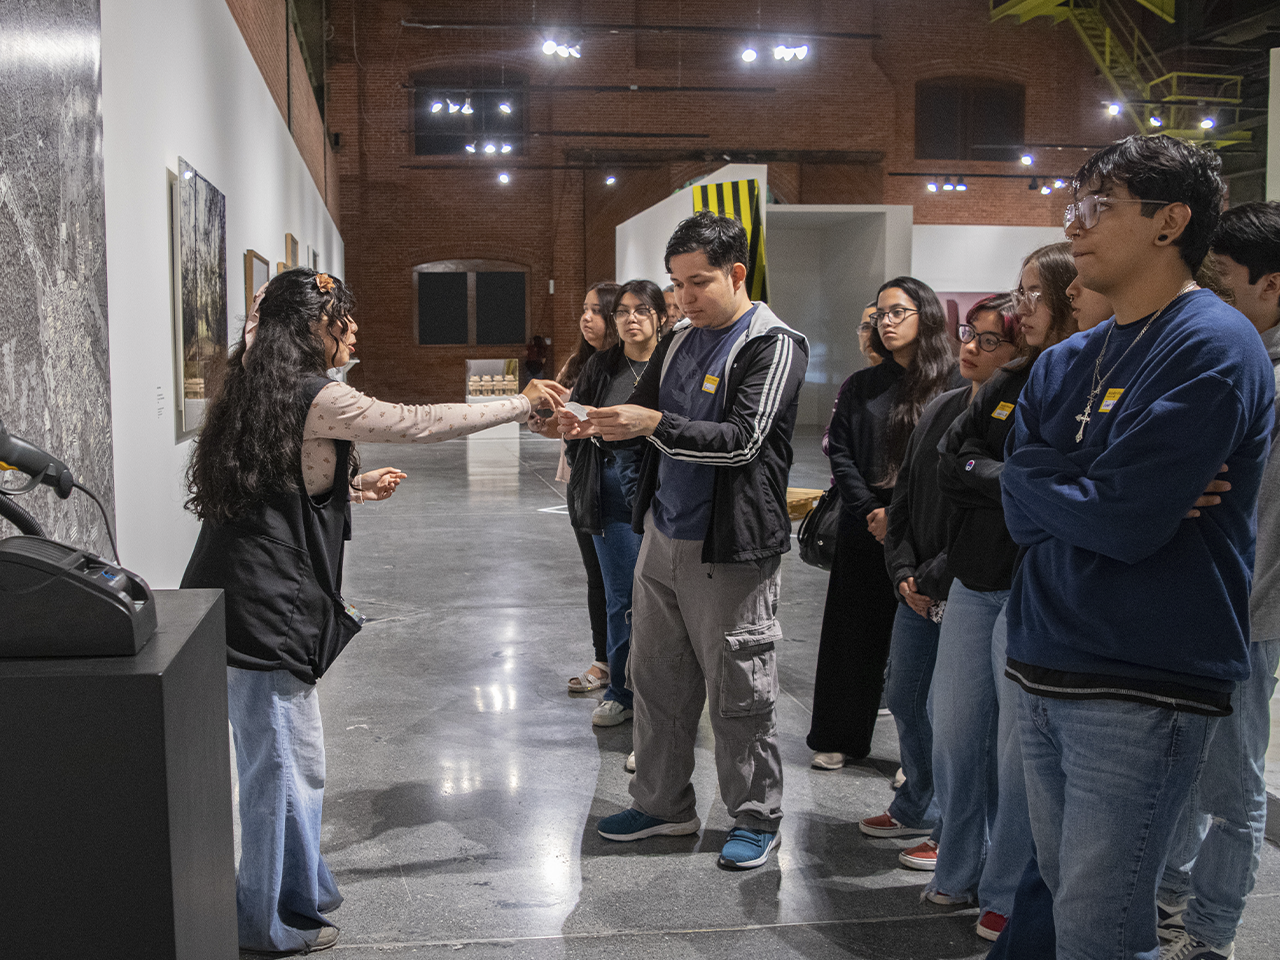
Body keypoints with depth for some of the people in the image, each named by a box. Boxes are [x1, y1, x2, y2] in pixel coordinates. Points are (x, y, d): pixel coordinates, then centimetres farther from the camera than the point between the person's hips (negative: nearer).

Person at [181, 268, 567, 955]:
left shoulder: (262, 389, 14)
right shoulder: (317, 397, -15)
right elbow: (420, 423, -12)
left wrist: (354, 486, 27)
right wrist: (524, 403, -3)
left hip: (254, 599, 10)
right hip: (265, 608, -10)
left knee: (286, 760, 20)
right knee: (285, 764, 3)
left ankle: (296, 893, 35)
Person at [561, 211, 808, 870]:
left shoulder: (774, 345, -11)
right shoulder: (679, 342, 12)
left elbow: (742, 440, -21)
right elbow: (640, 415, 19)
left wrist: (655, 423, -29)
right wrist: (589, 424, -1)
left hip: (729, 548, -7)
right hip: (663, 537, 8)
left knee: (738, 692, 3)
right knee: (657, 679, 15)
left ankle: (757, 817, 20)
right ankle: (664, 804, 31)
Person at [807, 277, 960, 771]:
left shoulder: (952, 386, -3)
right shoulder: (860, 386, 10)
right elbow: (839, 453, 6)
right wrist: (870, 511, -7)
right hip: (864, 530, 3)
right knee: (854, 635, 10)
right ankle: (838, 738, 24)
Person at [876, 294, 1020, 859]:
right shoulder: (941, 410, 9)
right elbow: (904, 498, 12)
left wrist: (935, 580, -13)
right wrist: (904, 573, 1)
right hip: (918, 592, 8)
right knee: (903, 699, 18)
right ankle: (915, 809, 39)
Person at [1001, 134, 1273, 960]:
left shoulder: (1212, 347, -12)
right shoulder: (1064, 364, 13)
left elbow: (1127, 521, -20)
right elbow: (1021, 509, 3)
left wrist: (1046, 491, -4)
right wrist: (1092, 499, -12)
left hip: (1142, 688, -8)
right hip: (1043, 674, 8)